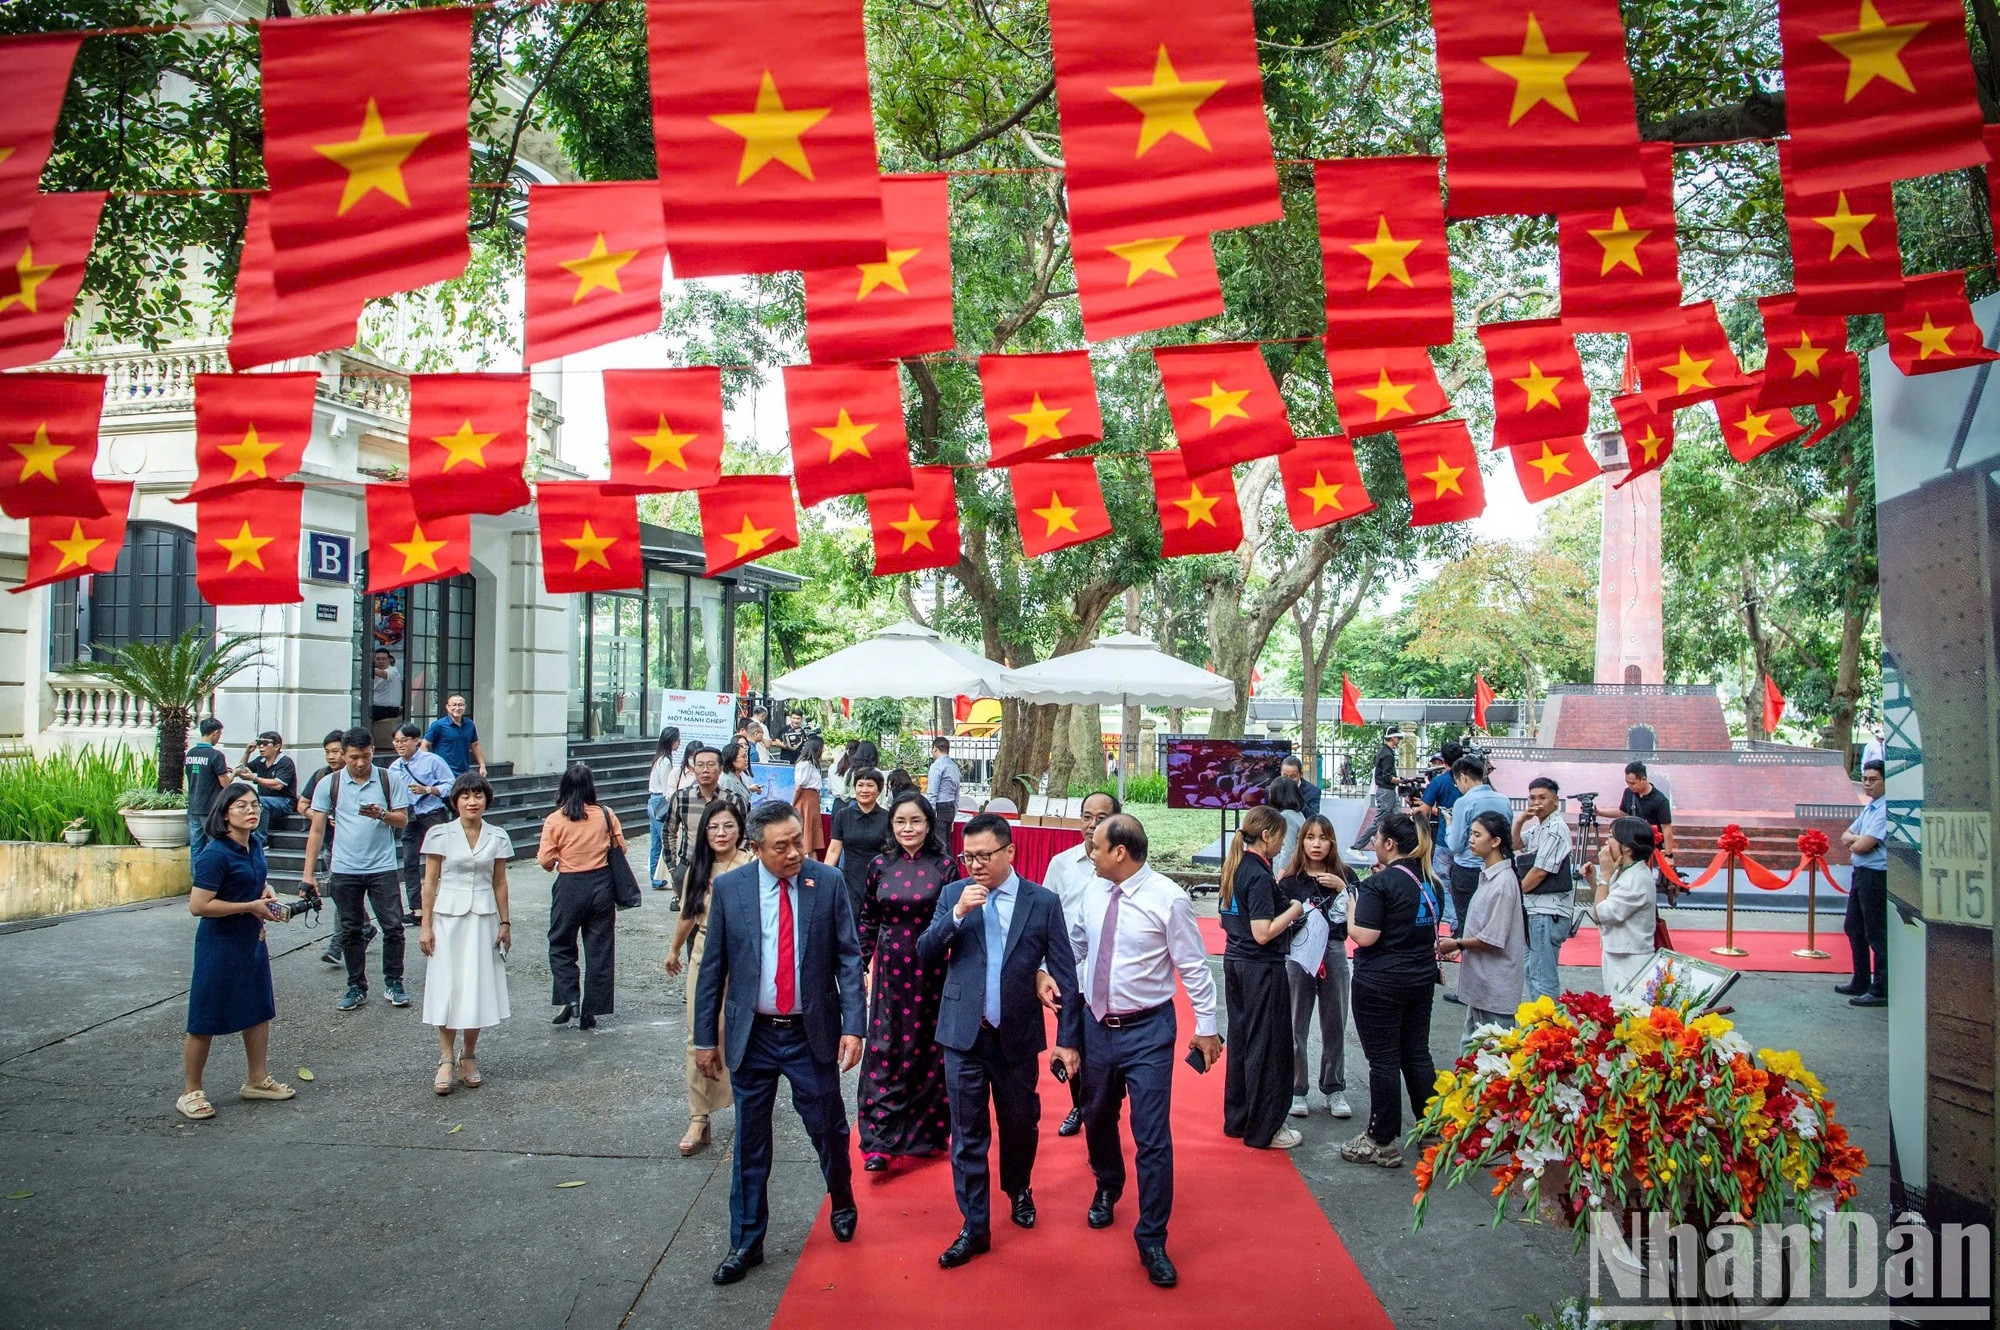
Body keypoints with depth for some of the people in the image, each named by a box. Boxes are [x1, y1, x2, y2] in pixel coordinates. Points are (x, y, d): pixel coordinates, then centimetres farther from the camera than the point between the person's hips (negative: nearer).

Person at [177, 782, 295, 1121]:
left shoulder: (254, 844, 4)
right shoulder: (216, 854, -21)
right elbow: (198, 905, -25)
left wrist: (266, 890, 2)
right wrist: (251, 906, -21)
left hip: (252, 940, 9)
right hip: (219, 944, -8)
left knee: (259, 1010, 16)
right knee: (205, 1021, 3)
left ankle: (257, 1080, 30)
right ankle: (190, 1093, 17)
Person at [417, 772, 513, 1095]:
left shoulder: (497, 838, 4)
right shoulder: (440, 835, -2)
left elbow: (499, 883, 9)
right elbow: (430, 882, 0)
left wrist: (504, 923, 7)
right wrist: (426, 925, -3)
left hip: (483, 918, 2)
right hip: (448, 917, -2)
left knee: (477, 989, 4)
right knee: (447, 987, -2)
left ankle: (469, 1057, 17)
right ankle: (447, 1060, 5)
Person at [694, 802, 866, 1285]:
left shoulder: (828, 882, -7)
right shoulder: (728, 888, -6)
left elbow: (849, 958, -5)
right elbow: (713, 968, 0)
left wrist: (853, 1026, -12)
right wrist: (706, 1037, 1)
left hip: (812, 1033, 0)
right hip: (751, 1036, 1)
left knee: (829, 1130, 12)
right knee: (750, 1142, 10)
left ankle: (842, 1204, 42)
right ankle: (746, 1241, 26)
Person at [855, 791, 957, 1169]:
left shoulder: (944, 866, -4)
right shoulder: (880, 865, 2)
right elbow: (868, 921, 9)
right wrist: (861, 967, 7)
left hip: (931, 971, -1)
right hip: (889, 970, 1)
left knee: (929, 1051, 7)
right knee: (884, 1052, -2)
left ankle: (927, 1133, 22)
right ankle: (879, 1141, 0)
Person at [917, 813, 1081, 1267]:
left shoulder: (1043, 902, -4)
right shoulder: (953, 894, 0)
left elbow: (1065, 973, -2)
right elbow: (925, 956, -3)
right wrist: (956, 915, -18)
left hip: (1018, 1036, 0)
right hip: (964, 1033, 0)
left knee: (1021, 1123, 15)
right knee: (967, 1134, 4)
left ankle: (1019, 1190, 44)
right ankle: (975, 1227, 17)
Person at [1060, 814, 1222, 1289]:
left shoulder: (1168, 898, -16)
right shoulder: (1093, 891, -1)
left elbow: (1194, 967, -9)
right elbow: (1075, 947, 16)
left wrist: (1206, 1027, -5)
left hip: (1147, 1031, -5)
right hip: (1095, 1023, 5)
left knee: (1152, 1137, -4)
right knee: (1097, 1119, 21)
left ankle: (1152, 1241, 11)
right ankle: (1107, 1190, 50)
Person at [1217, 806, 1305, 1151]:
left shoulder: (1234, 867, 7)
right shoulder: (1259, 875, -19)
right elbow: (1263, 933, -24)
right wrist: (1292, 911, -11)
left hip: (1235, 961, 9)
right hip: (1261, 968, -9)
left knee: (1240, 1041, 17)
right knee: (1267, 1047, 2)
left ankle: (1237, 1119, 27)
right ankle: (1263, 1129, 11)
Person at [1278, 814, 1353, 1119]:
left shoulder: (1343, 875, 3)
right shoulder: (1290, 878, -2)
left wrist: (1341, 888, -14)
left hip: (1334, 953, 2)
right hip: (1298, 954, -2)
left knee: (1335, 1025, 10)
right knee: (1296, 1025, 4)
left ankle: (1334, 1089, 25)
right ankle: (1295, 1090, 17)